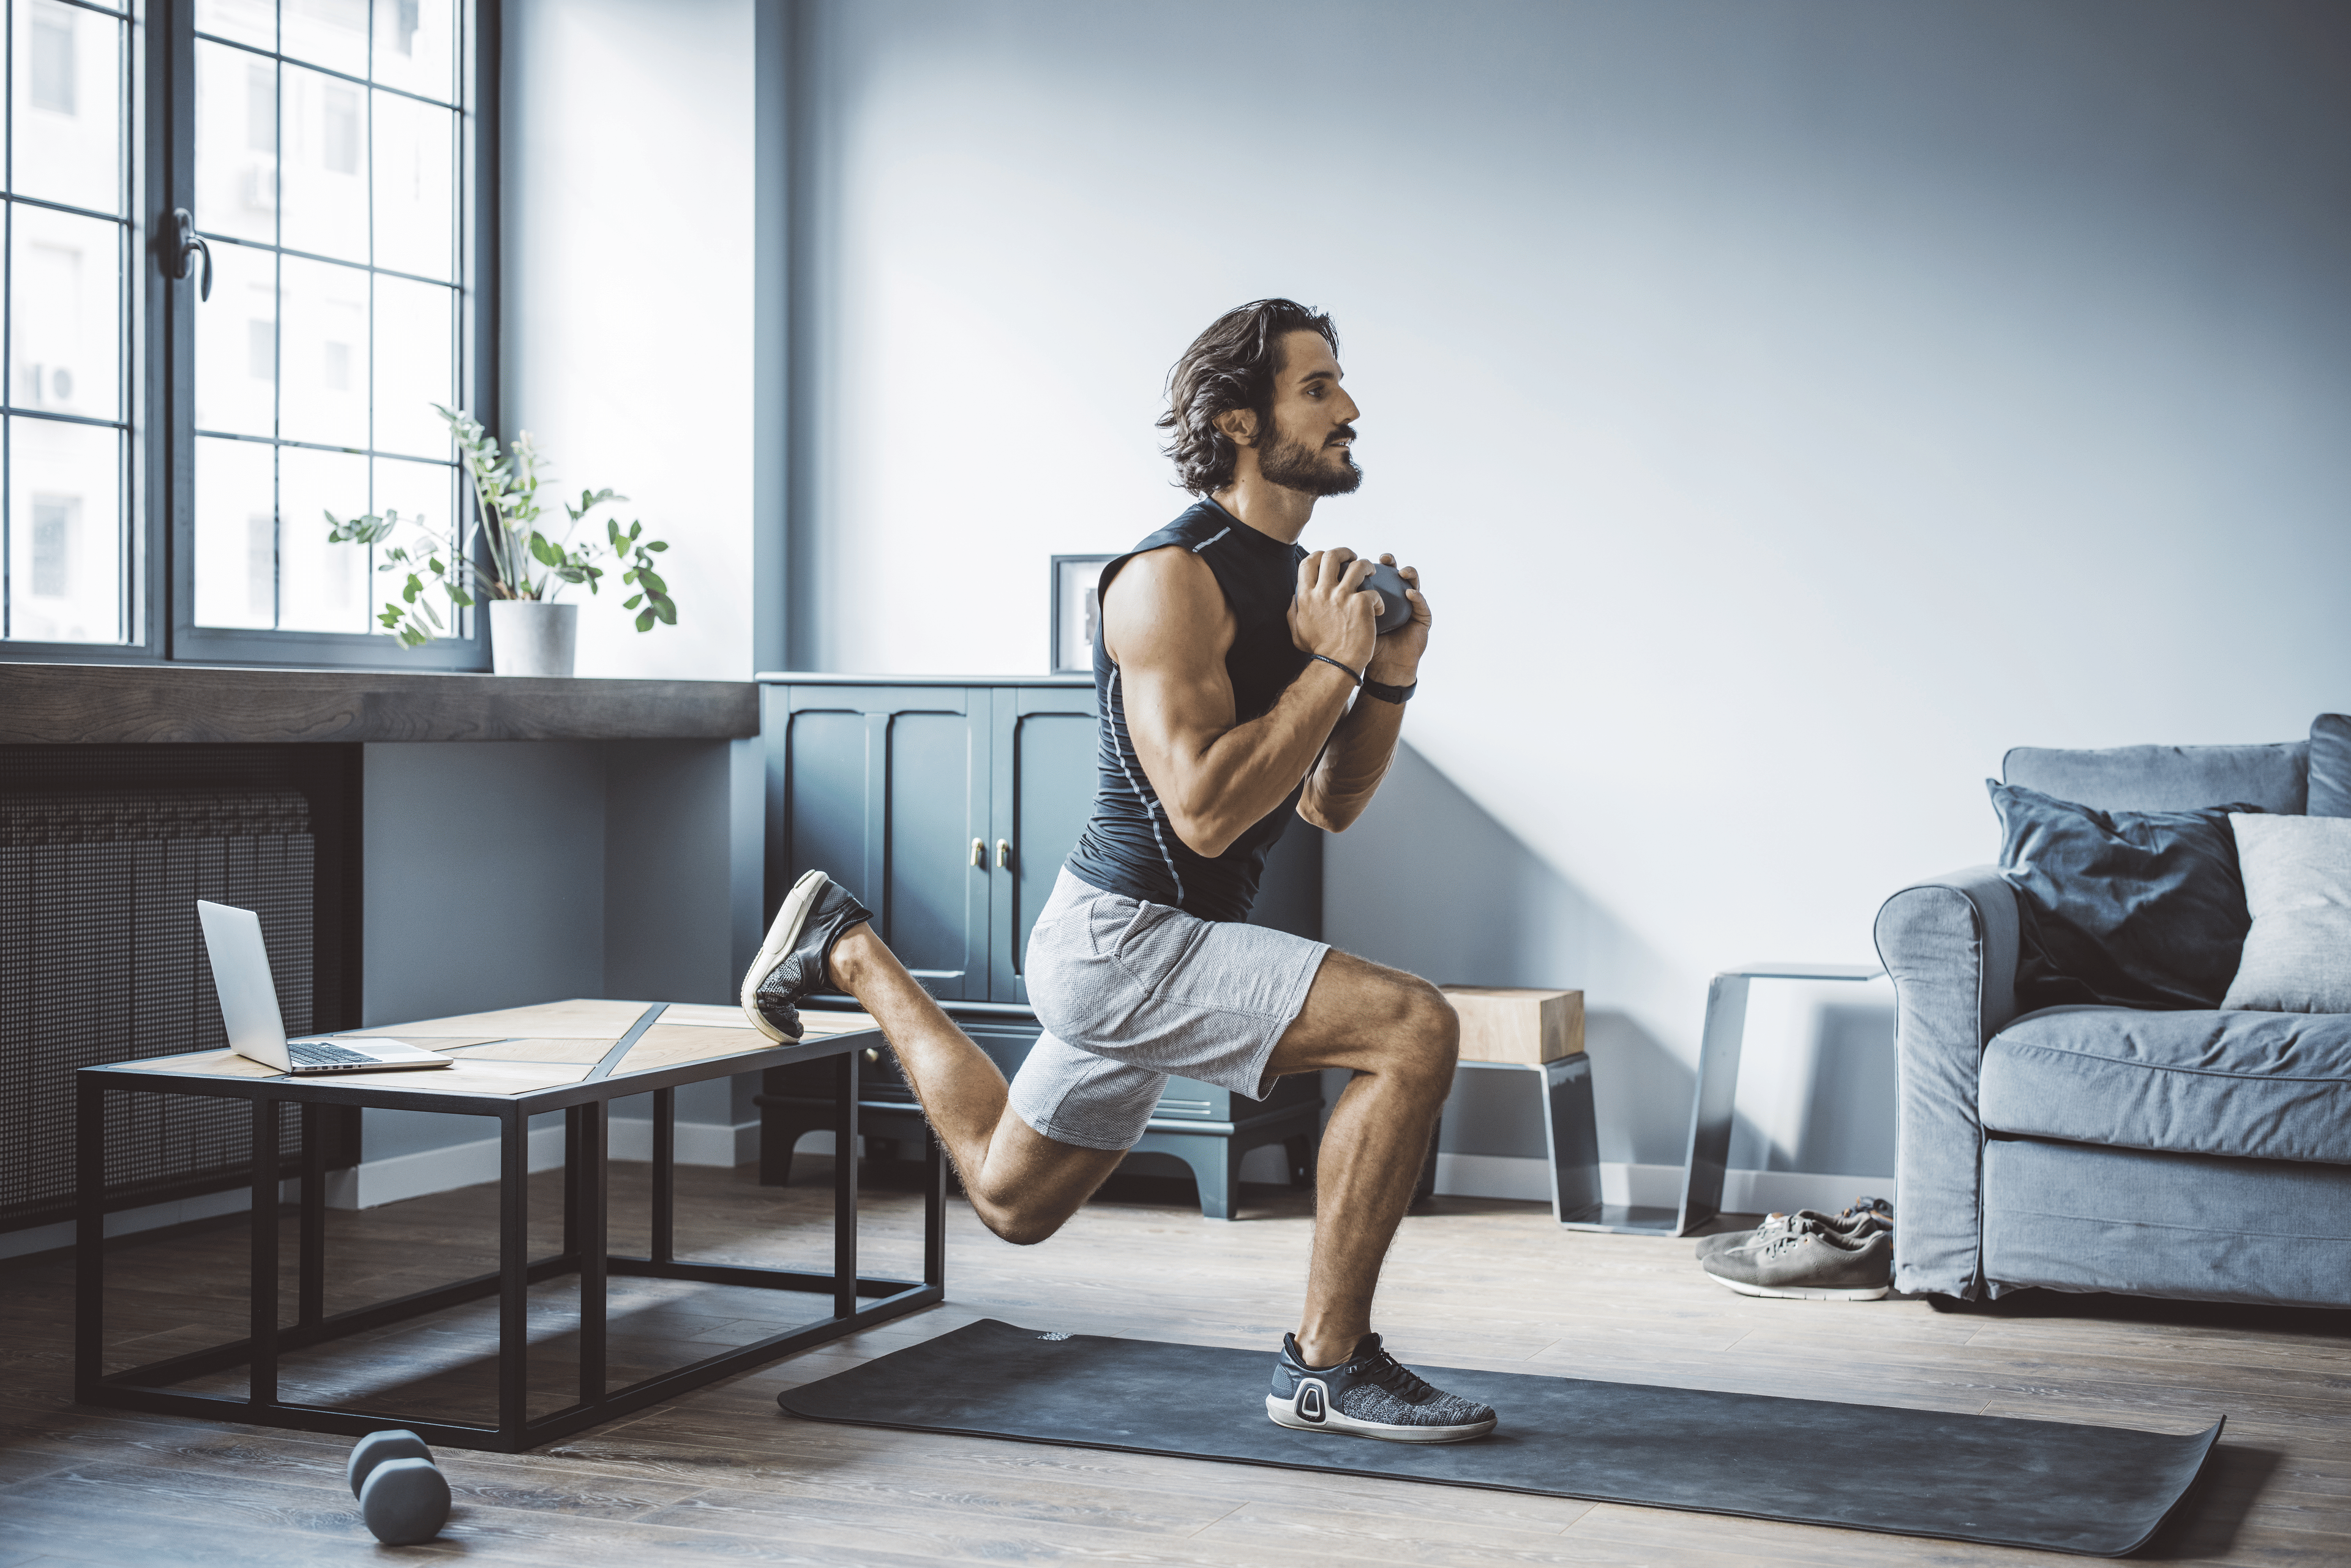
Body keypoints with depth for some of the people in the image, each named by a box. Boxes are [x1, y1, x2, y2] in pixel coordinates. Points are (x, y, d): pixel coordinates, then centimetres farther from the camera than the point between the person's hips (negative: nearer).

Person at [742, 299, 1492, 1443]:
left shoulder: (1298, 578, 9)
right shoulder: (1174, 579, -19)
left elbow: (1328, 806, 13)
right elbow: (1206, 811, -27)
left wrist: (1392, 674, -1)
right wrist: (1331, 663, -21)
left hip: (1146, 941, 10)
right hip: (1124, 938, -10)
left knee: (1009, 1196, 26)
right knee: (1414, 1029, -24)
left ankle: (852, 955, 35)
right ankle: (1327, 1365, -12)